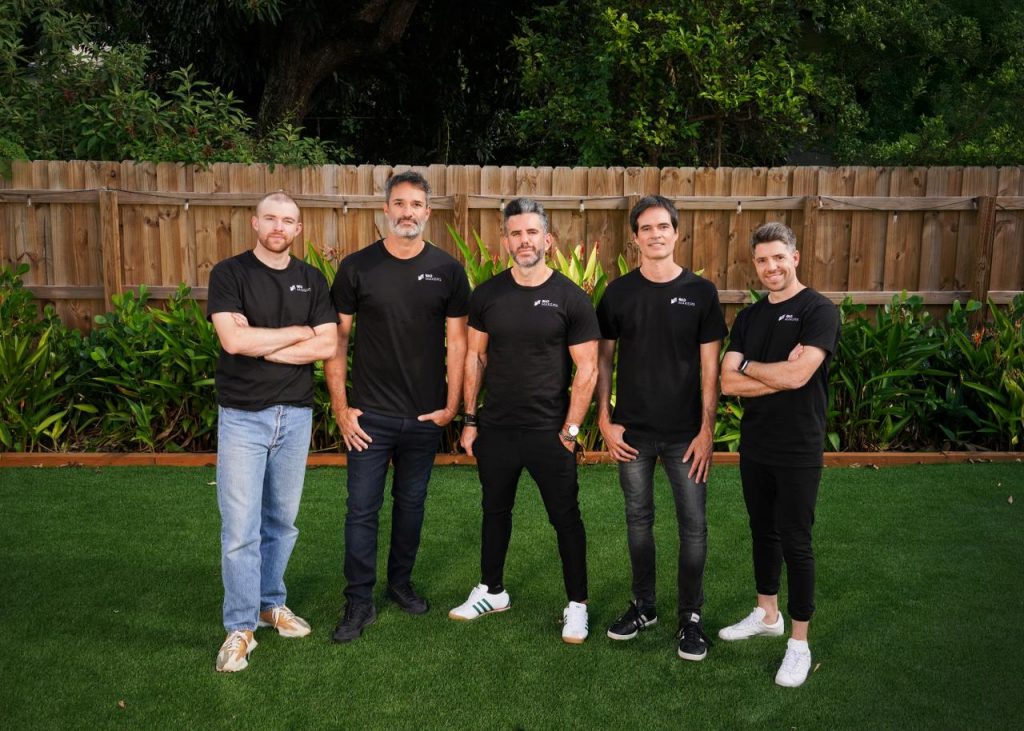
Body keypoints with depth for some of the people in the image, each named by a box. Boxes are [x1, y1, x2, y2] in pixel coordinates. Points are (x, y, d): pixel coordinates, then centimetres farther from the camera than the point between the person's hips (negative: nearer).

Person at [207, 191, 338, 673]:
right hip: (242, 416, -3)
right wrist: (298, 332, -9)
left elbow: (327, 346, -5)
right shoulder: (229, 274, -3)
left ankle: (271, 604, 31)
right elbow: (233, 339, -18)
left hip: (295, 415, 3)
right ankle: (240, 628, 10)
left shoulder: (312, 280, 7)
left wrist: (261, 345, -12)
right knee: (240, 528, -3)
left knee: (281, 522, 13)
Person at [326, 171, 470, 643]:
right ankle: (359, 603, 15)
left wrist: (451, 405, -2)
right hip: (369, 414, -1)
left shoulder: (447, 271, 0)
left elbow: (457, 342, 2)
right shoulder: (356, 267, -3)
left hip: (425, 415, 2)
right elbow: (337, 338, -1)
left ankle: (400, 583, 34)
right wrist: (339, 406, -5)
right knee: (362, 509, 2)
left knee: (411, 503, 15)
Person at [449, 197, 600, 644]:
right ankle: (492, 591, 36)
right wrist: (470, 418, 4)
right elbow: (475, 357, 7)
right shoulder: (487, 295, 1)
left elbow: (587, 369, -7)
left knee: (565, 517, 6)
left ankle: (577, 604, 22)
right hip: (495, 430, 4)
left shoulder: (571, 298, -8)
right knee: (495, 510, 18)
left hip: (549, 433, -3)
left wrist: (570, 429, -9)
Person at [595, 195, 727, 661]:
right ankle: (643, 605, 30)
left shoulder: (700, 292, -3)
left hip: (685, 433, -1)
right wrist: (605, 420, -1)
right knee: (638, 519, 13)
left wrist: (706, 430, -7)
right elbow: (603, 358, 5)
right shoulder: (619, 293, 1)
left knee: (693, 526, 3)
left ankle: (691, 616, 19)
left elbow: (710, 367, -3)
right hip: (633, 430, 2)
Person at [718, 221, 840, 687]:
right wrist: (780, 375, -15)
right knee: (763, 532, 18)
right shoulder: (749, 317, 7)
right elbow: (728, 383, -3)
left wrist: (748, 365, -7)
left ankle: (799, 643, 15)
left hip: (798, 452, -6)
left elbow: (797, 375, -23)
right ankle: (766, 614, 36)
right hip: (754, 447, 6)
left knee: (794, 542, 2)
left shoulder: (818, 312, -11)